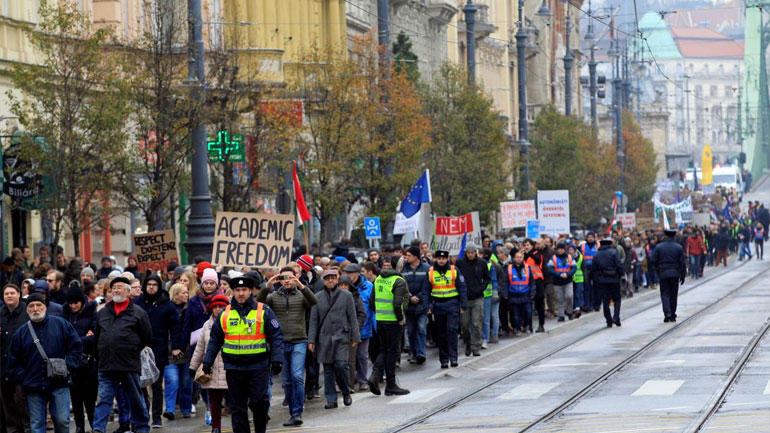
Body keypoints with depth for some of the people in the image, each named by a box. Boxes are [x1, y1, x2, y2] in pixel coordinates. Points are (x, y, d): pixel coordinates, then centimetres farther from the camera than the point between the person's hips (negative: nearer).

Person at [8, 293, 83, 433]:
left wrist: (67, 366, -4)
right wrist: (23, 378, 2)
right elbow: (13, 361, 13)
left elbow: (76, 347, 7)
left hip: (59, 384, -2)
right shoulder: (21, 332, 9)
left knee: (62, 420, -6)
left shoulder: (61, 324, 5)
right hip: (34, 387, 2)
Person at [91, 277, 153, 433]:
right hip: (106, 367, 3)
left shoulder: (138, 313, 0)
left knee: (136, 400, 10)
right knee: (104, 398, -3)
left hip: (130, 367, -3)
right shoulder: (102, 313, 12)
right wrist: (100, 358, 13)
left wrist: (133, 353, 3)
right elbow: (96, 337, 20)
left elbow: (147, 339, 3)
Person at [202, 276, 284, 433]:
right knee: (237, 406, 5)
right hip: (233, 367, 3)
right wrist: (207, 361, 10)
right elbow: (214, 340, 16)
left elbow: (276, 337, -1)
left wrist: (277, 359, -10)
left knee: (259, 401, -9)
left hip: (258, 366, -3)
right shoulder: (225, 314, 9)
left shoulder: (264, 311, 1)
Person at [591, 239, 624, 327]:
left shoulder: (596, 255, 9)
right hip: (614, 280, -2)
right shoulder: (614, 252, -3)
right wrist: (621, 275, -1)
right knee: (617, 299, 9)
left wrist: (595, 281, 16)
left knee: (605, 301, 5)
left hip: (602, 281, 2)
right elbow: (619, 266, -12)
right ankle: (616, 317, -8)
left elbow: (593, 270, 9)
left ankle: (609, 321, 5)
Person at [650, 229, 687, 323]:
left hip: (663, 273, -1)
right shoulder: (679, 247, -1)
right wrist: (683, 275, 7)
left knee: (665, 294, 2)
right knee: (673, 295, 9)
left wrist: (658, 270, 16)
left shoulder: (659, 247, -2)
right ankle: (672, 316, 12)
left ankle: (667, 313, -17)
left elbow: (653, 261, -2)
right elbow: (683, 263, 0)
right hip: (675, 274, 1)